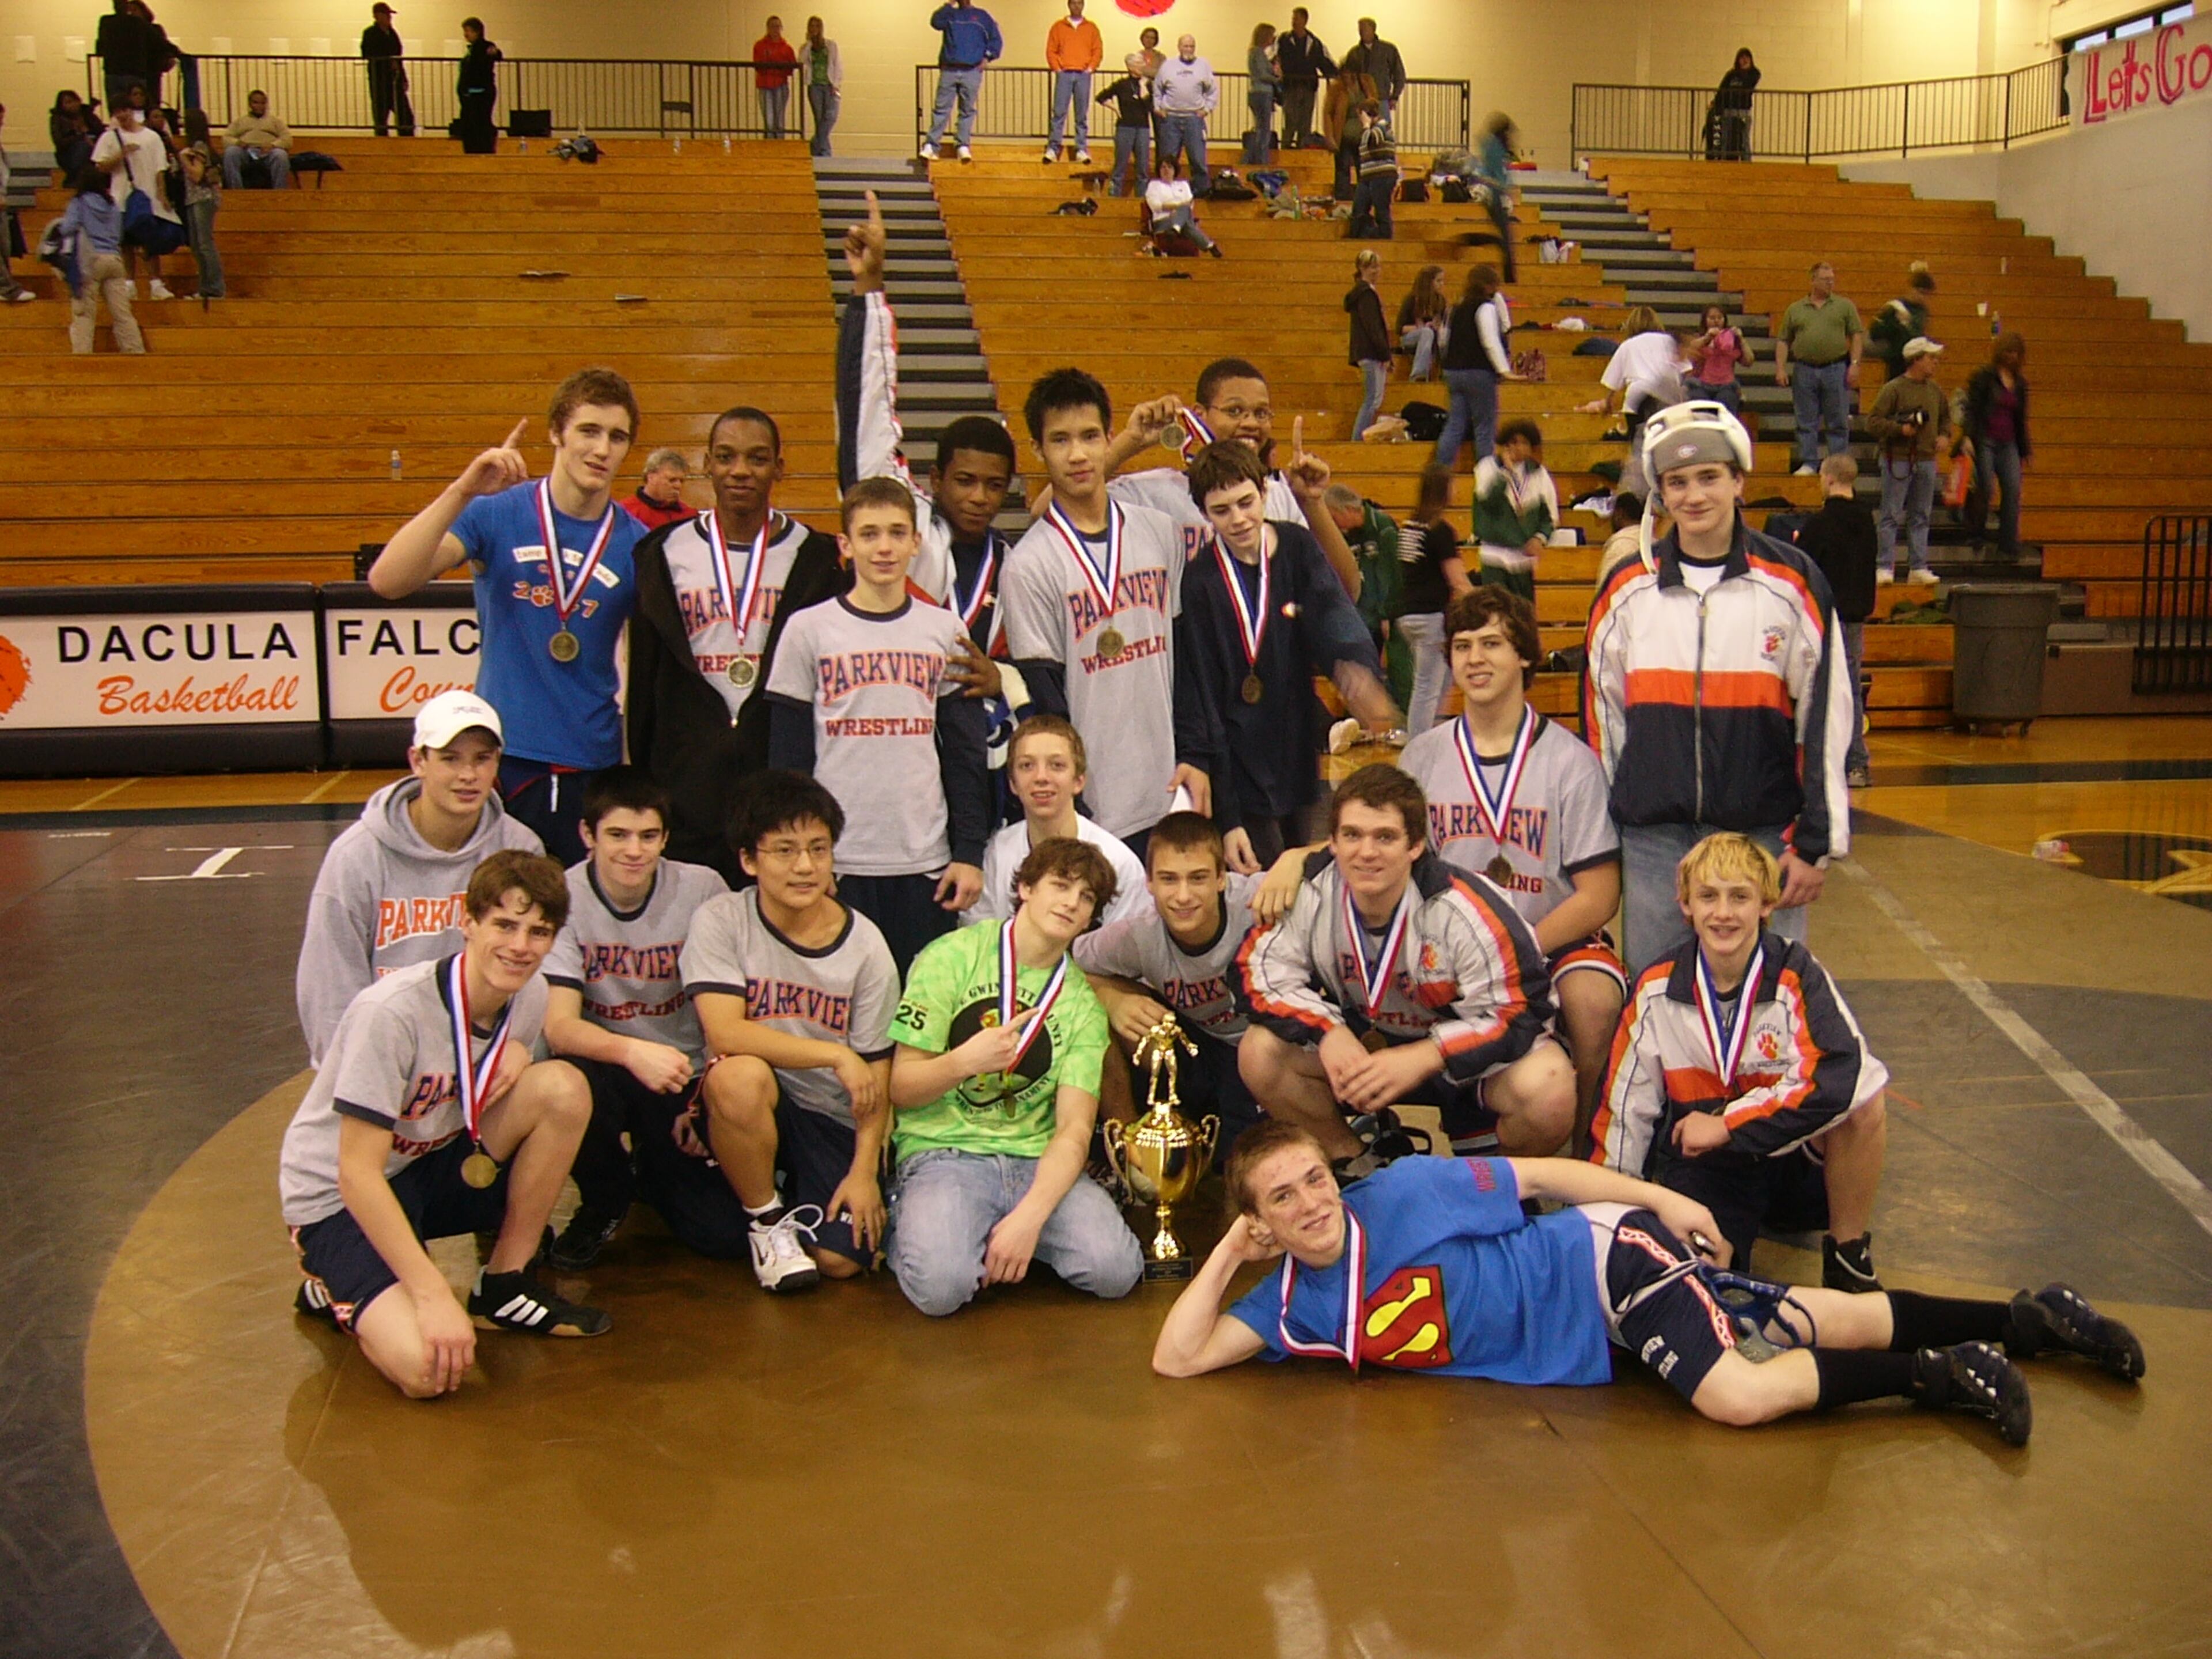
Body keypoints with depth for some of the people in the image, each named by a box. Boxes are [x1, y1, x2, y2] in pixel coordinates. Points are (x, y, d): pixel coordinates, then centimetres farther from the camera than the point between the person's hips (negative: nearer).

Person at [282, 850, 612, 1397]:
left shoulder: (529, 994, -8)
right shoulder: (393, 1012, -28)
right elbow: (358, 1173, -27)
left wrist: (516, 1054, -15)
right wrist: (435, 1296, -33)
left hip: (435, 1165, 6)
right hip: (339, 1199, -6)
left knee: (563, 1088, -20)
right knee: (428, 1370, -30)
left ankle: (506, 1284, -3)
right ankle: (337, 1285, 4)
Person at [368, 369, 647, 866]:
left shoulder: (637, 544, 1)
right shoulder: (496, 513, -3)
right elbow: (387, 581, -14)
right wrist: (462, 492, -25)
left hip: (592, 768, 1)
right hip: (498, 758, -1)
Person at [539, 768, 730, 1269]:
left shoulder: (703, 890, -9)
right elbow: (559, 1026, -21)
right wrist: (632, 1051, -41)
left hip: (690, 1078, 2)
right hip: (610, 1072, -2)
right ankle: (604, 1204, -2)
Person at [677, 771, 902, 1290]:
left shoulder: (865, 947, -5)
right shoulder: (720, 922, -9)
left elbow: (876, 1072, -3)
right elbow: (725, 1034, -21)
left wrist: (864, 1171, -11)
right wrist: (835, 1056, -23)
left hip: (832, 1120, 2)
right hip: (752, 1108, -1)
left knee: (842, 1259, -18)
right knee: (739, 1075, -36)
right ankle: (767, 1218, -8)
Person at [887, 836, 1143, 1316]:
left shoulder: (1083, 1004, 9)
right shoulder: (951, 958, 0)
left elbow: (1074, 1128, -2)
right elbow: (901, 1088, -1)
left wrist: (1030, 1215, -20)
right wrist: (964, 1062, -24)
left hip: (1035, 1159, 3)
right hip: (943, 1153, -3)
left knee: (1116, 1270, -22)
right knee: (941, 1286, -31)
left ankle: (1013, 1235, 6)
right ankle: (914, 1227, 3)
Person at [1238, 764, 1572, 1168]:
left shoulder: (1468, 914, -27)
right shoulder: (1309, 894, -18)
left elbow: (1518, 1012, -25)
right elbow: (1263, 974, -11)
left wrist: (1422, 1058, -37)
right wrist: (1328, 1033, -29)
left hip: (1469, 1046, -3)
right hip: (1368, 1044, 4)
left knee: (1547, 1090, -34)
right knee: (1259, 1053, -18)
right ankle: (1357, 1164, 6)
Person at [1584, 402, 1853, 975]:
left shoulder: (1791, 581, 0)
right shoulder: (1627, 589, 7)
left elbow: (1826, 717, -1)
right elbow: (1600, 713, 12)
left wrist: (1815, 843, -4)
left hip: (1763, 835, -2)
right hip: (1654, 841, 2)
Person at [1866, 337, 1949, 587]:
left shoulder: (1935, 390, 12)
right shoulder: (1894, 389, -7)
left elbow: (1946, 417, 27)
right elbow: (1873, 422, -11)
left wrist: (1944, 435, 8)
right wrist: (1900, 428, -20)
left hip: (1926, 462, 6)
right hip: (1898, 460, -6)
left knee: (1921, 517, 8)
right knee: (1892, 516, -3)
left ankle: (1919, 568, 12)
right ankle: (1886, 568, 0)